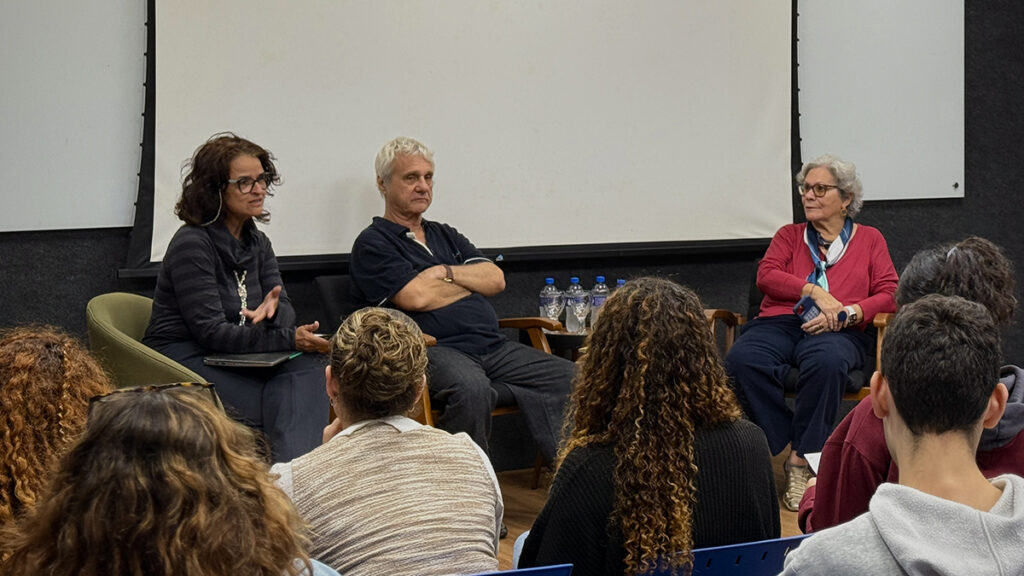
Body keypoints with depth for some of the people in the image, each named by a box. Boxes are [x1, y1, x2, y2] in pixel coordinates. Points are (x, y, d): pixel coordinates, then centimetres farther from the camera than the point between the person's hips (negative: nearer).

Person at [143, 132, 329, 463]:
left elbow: (286, 310, 6)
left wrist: (272, 310, -21)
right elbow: (211, 331, -20)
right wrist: (288, 339, -24)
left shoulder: (257, 242, 12)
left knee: (306, 364, -24)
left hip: (232, 358, 7)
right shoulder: (192, 244, -14)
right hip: (182, 360, -7)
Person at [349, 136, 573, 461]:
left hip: (493, 346, 7)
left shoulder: (446, 236, 27)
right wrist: (472, 283, 7)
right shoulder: (373, 244, 5)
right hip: (433, 348, -7)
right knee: (472, 388, -40)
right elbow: (416, 297, -10)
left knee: (570, 378, -13)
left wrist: (445, 272, -2)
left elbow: (496, 279, 15)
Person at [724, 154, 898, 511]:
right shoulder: (789, 235, 27)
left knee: (826, 362, -41)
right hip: (780, 321, 2)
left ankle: (801, 461, -32)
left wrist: (846, 314, -9)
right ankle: (785, 445, -27)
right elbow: (766, 274, 7)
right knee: (741, 361, -33)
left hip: (839, 332, -2)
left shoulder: (869, 239, 22)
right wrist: (814, 291, -8)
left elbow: (889, 296, 9)